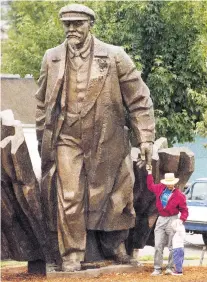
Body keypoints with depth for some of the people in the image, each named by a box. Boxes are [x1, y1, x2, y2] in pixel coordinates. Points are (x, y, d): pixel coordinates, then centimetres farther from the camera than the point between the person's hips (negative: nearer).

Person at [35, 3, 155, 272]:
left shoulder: (114, 57, -2)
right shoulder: (52, 58, 6)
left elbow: (139, 100, 0)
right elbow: (42, 102, 15)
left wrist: (145, 137, -3)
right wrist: (42, 139, 13)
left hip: (106, 139, -1)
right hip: (67, 139, 1)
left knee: (110, 194, 9)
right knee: (69, 198, -6)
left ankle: (117, 245, 30)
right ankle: (72, 254, 3)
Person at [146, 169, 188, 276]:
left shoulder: (179, 195, -7)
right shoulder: (160, 188, 6)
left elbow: (184, 210, -3)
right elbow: (150, 186, 27)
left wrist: (181, 219, -20)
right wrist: (149, 173, 26)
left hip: (172, 220, -4)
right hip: (161, 220, 4)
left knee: (172, 246, -1)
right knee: (158, 246, 0)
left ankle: (170, 268, 4)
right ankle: (157, 269, 1)